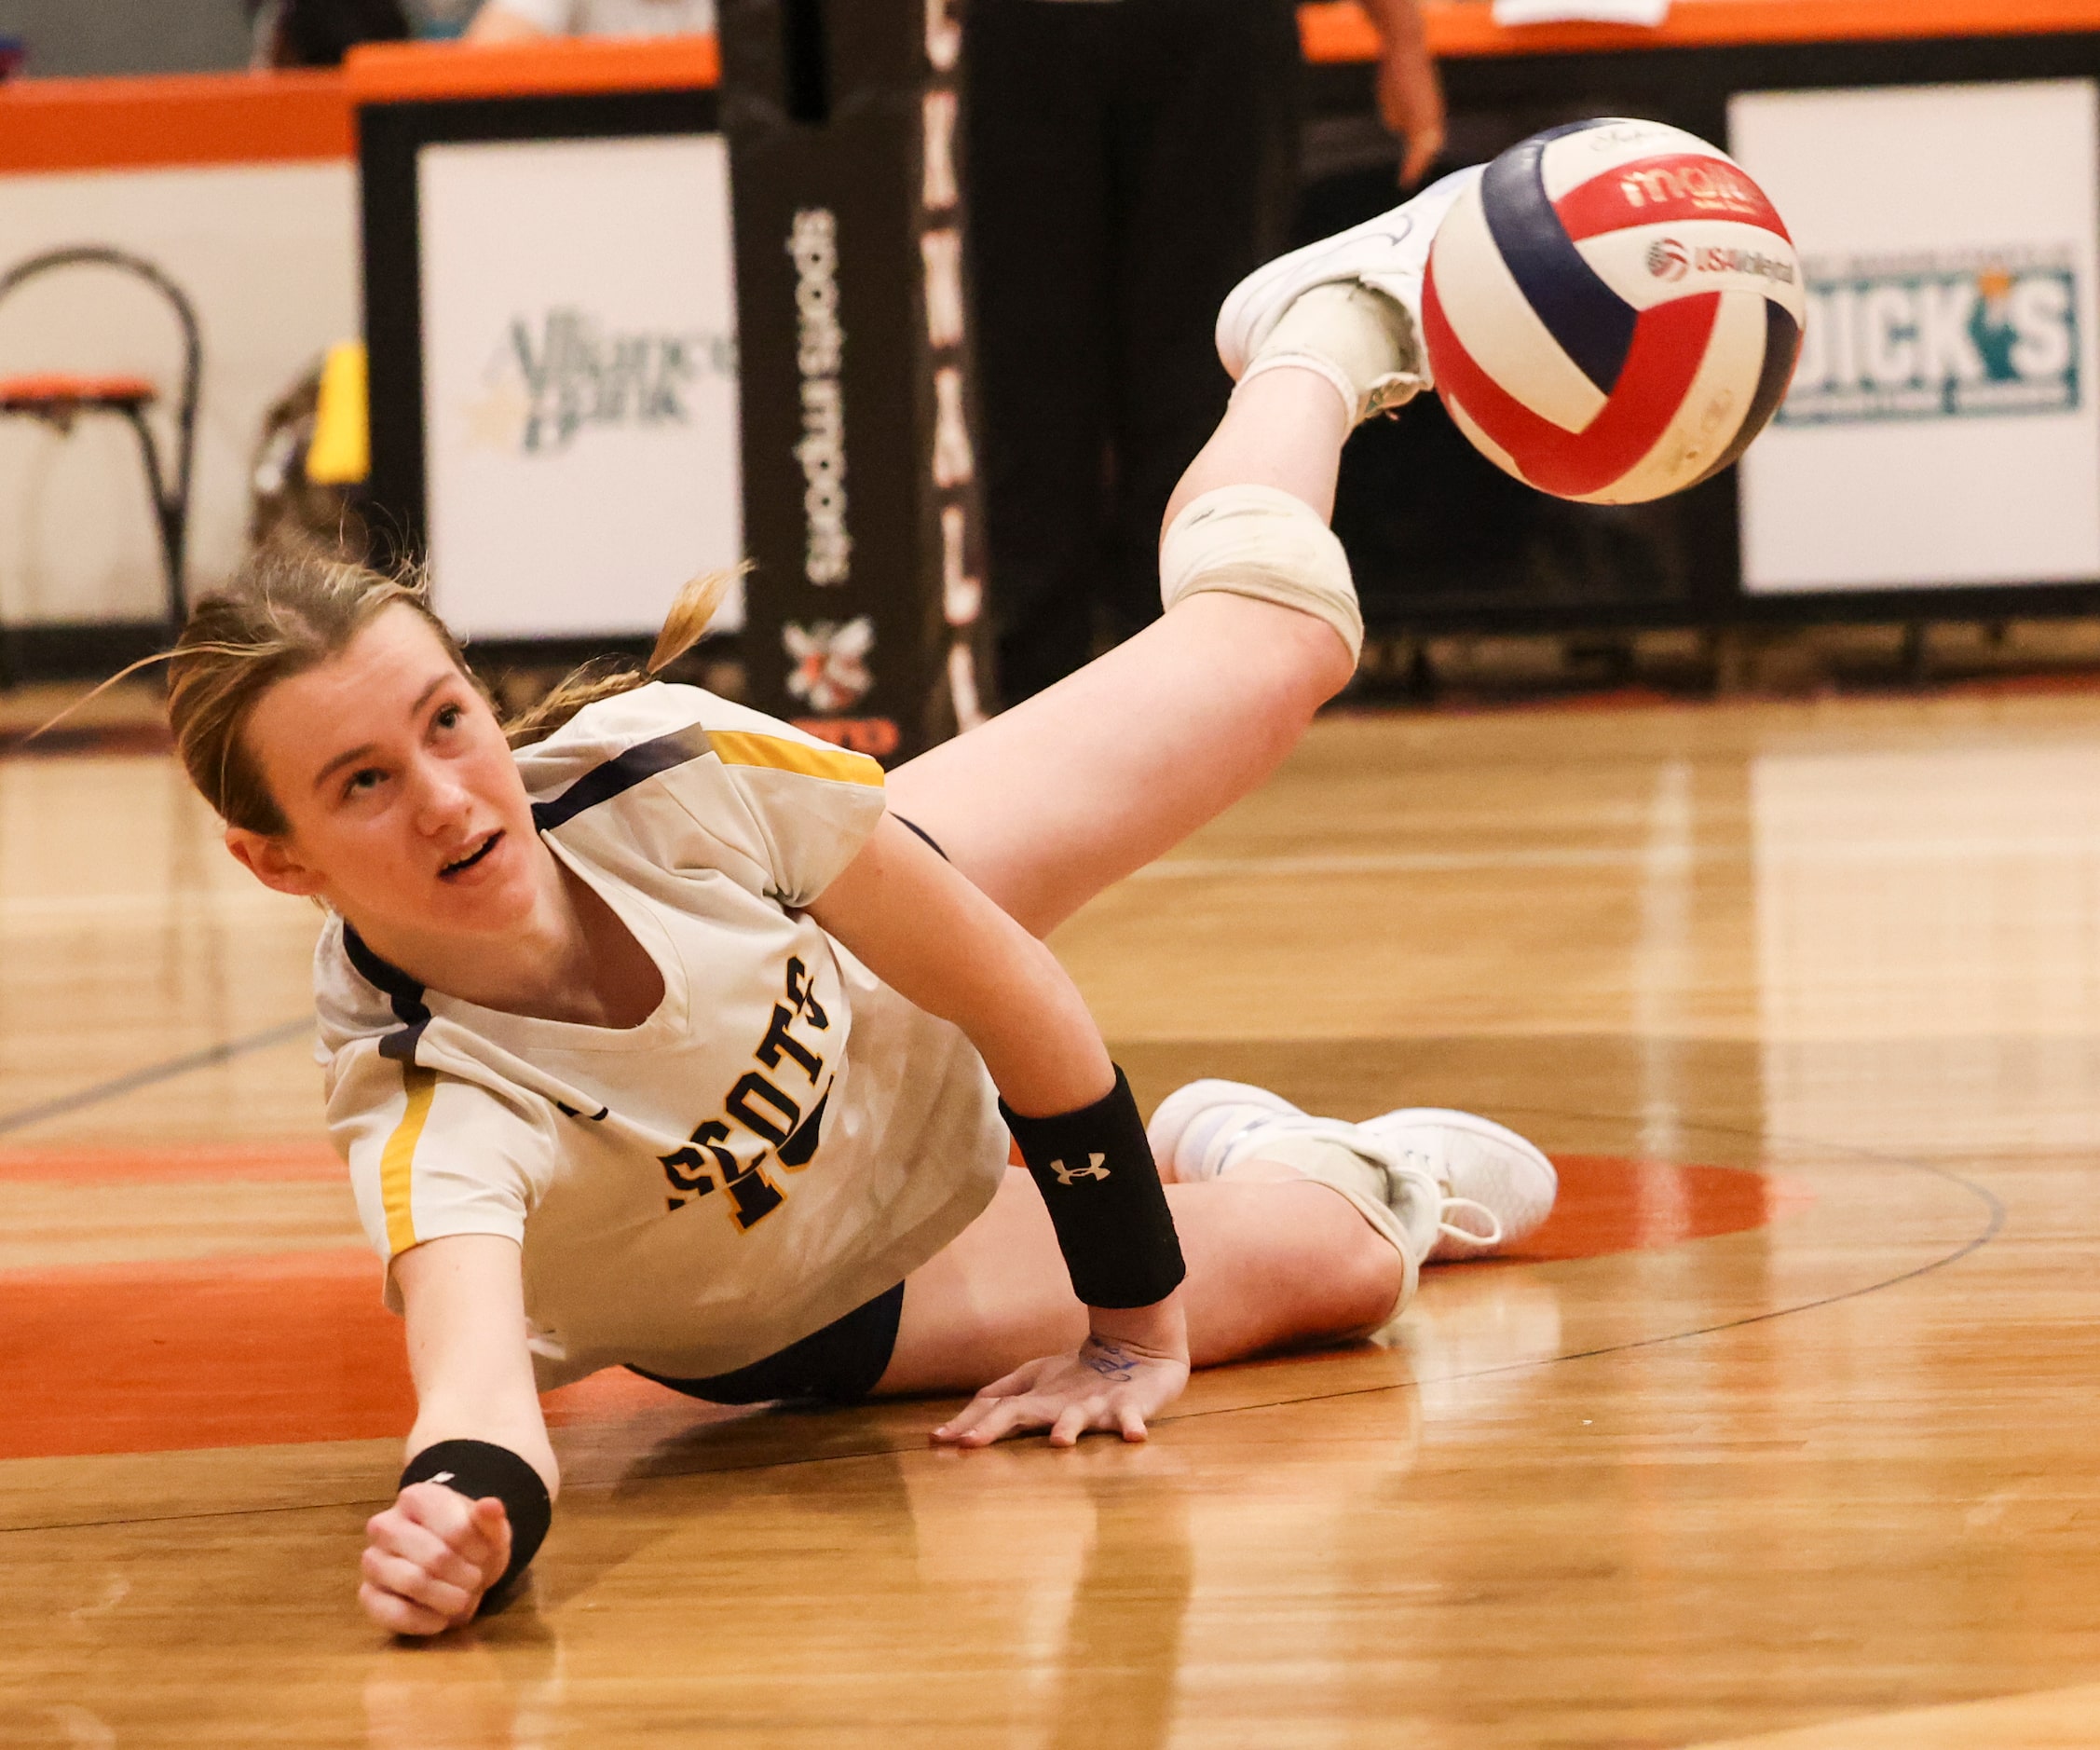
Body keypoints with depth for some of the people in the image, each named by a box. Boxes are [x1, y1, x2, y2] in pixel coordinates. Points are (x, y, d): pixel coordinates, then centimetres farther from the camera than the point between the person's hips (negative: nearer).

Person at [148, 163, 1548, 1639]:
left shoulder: (658, 762, -38)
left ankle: (1327, 330, 48)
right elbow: (479, 1376, -62)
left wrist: (1135, 1324, -23)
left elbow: (1011, 986, -26)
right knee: (1337, 1263, -7)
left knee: (1271, 636, 10)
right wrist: (462, 1505, -87)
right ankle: (1354, 1174, 34)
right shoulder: (427, 1117, -45)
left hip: (875, 1014, 3)